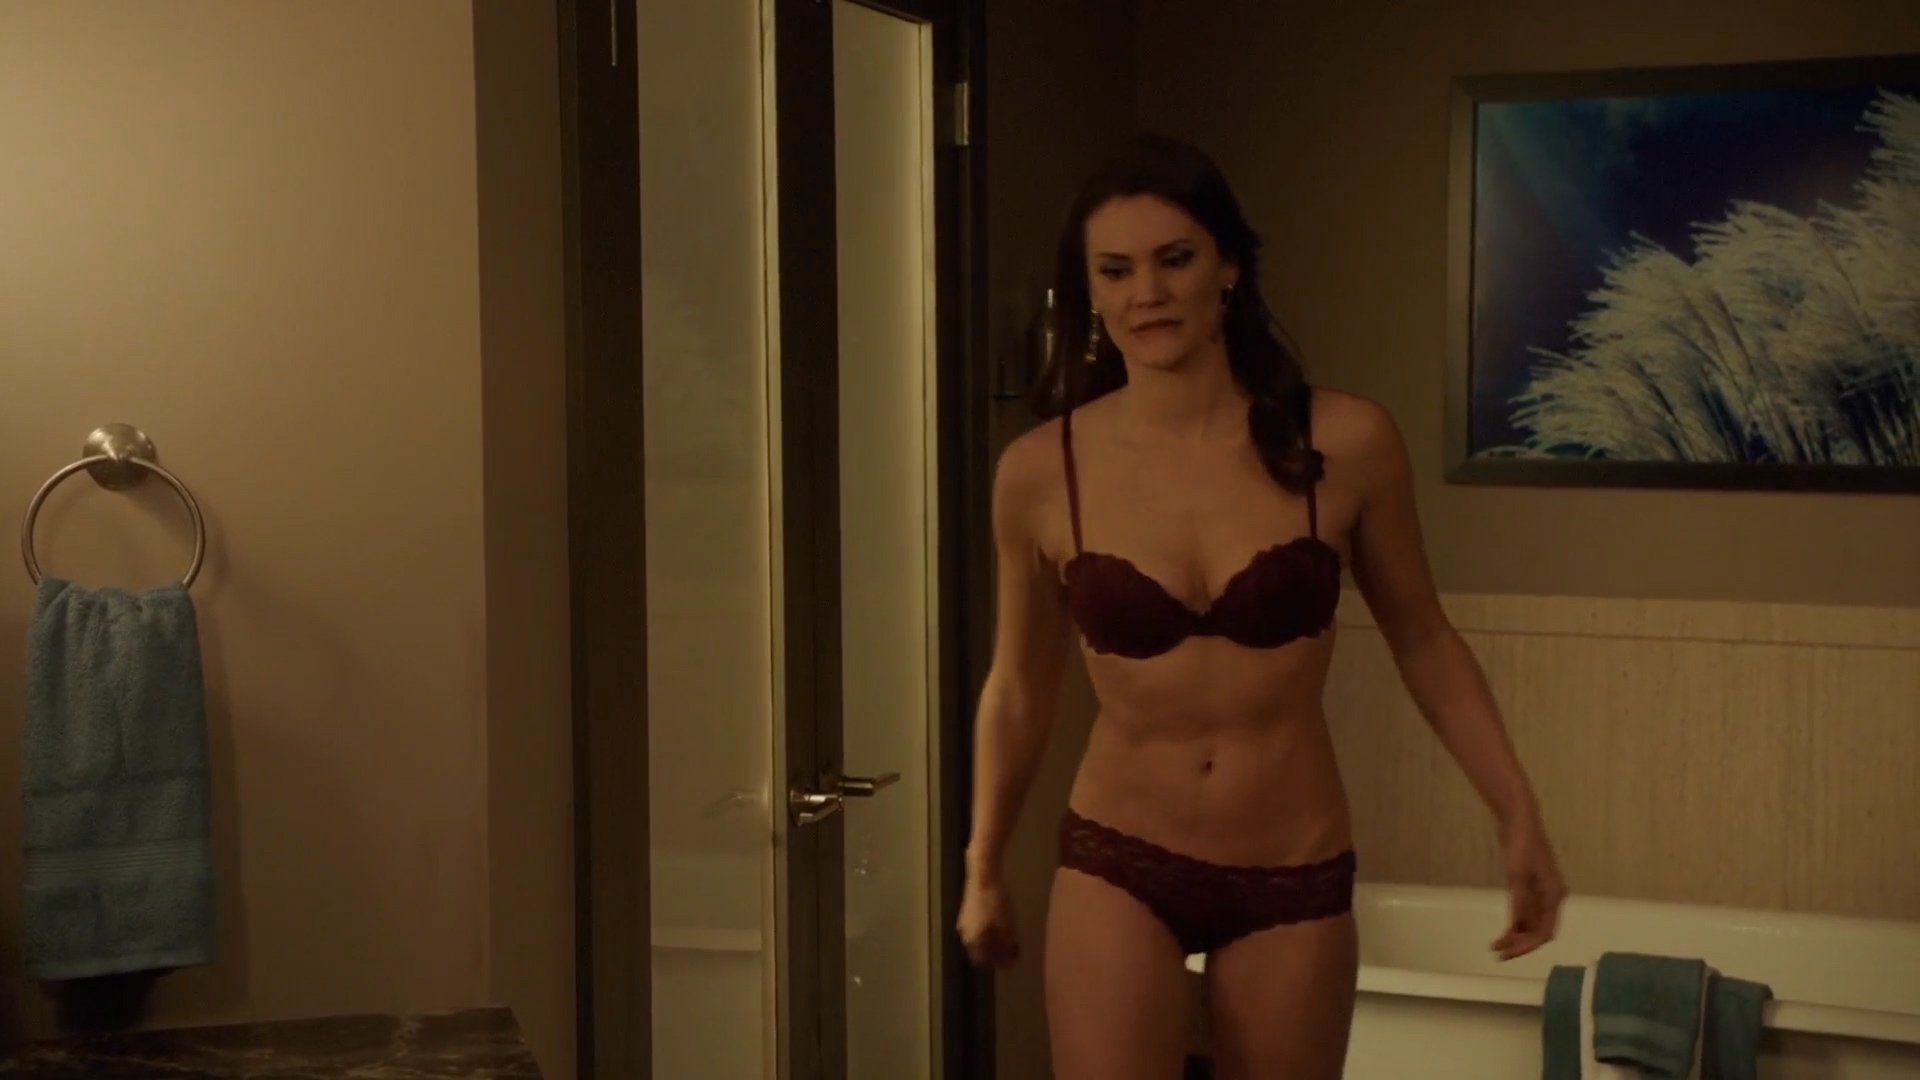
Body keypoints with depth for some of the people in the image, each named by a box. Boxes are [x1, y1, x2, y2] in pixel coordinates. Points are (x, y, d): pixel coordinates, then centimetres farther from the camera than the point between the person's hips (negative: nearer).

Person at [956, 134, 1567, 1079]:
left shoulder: (1345, 443, -10)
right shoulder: (1041, 471, -8)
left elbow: (1425, 645, 4)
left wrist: (1519, 819, 3)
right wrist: (982, 868, 15)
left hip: (1295, 877, 1)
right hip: (1117, 867, 0)